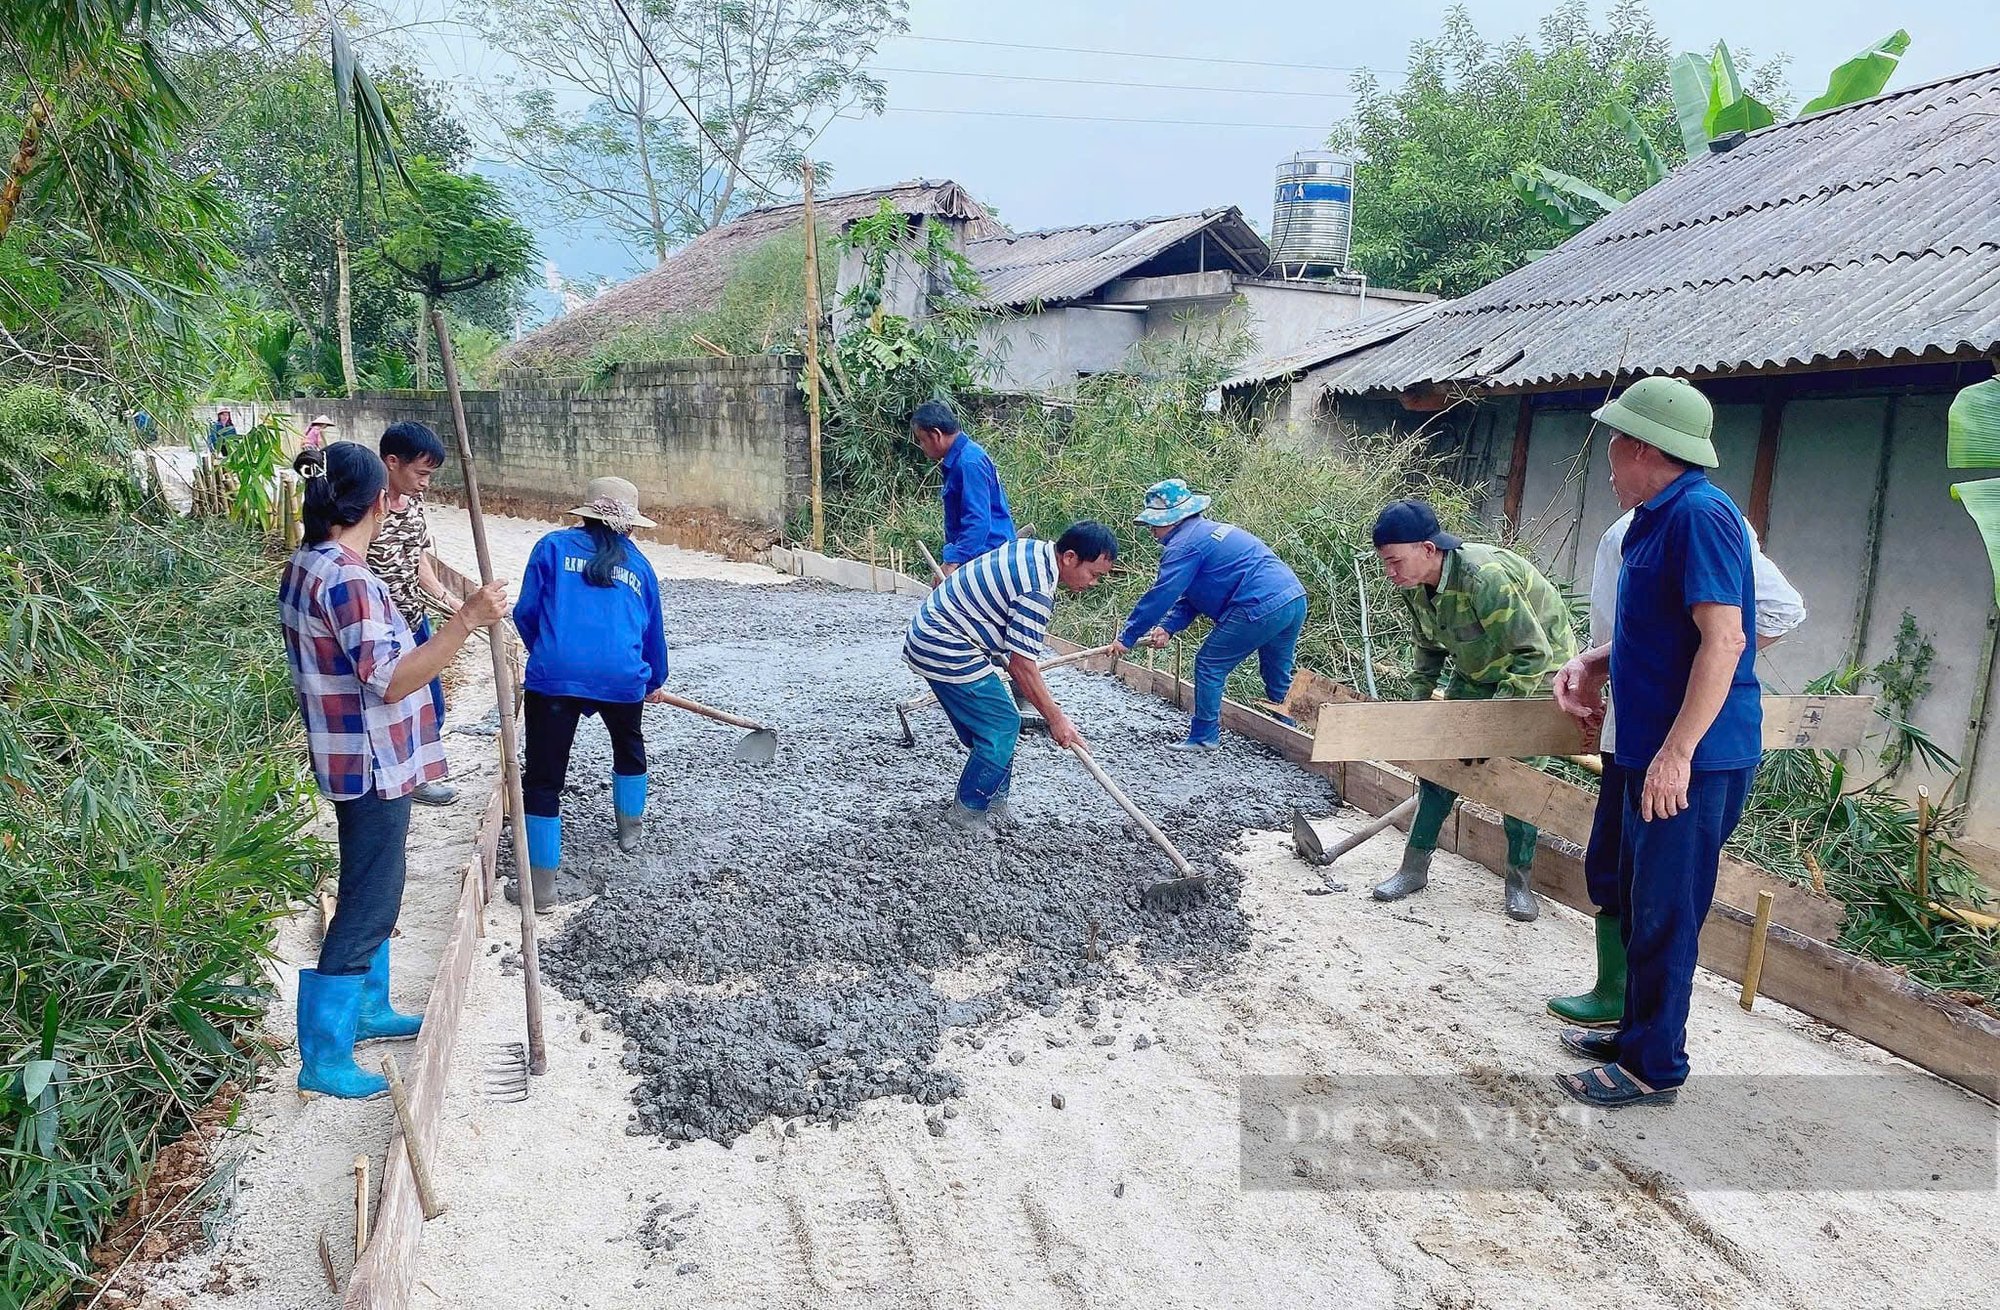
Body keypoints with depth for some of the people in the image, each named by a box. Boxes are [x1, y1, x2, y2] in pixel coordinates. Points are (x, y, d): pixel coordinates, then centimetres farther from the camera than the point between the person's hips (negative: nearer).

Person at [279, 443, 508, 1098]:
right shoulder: (346, 579, -25)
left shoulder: (307, 565, 7)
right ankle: (324, 1058, 11)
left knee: (372, 892, 22)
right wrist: (466, 619, -39)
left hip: (360, 760, 10)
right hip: (372, 766, -10)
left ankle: (368, 1008, 38)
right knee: (367, 904, 0)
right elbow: (392, 681, -31)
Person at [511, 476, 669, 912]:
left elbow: (526, 613, 8)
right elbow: (654, 631, 28)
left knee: (543, 778, 7)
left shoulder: (553, 546, 13)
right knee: (629, 747, 32)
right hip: (622, 675, 2)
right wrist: (654, 682, 46)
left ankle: (543, 883, 9)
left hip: (555, 674, -2)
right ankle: (630, 830, 47)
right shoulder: (637, 563, 19)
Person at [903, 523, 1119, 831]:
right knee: (1002, 726, -4)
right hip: (947, 652, -10)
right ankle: (969, 811, 6)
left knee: (986, 726, 14)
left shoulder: (1031, 548, 6)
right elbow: (1021, 664, -21)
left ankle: (993, 800, 23)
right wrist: (1055, 718, -14)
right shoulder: (1037, 590, -24)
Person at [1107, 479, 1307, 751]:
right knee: (1278, 677, 23)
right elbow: (1192, 594, 22)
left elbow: (1161, 594, -10)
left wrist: (1127, 638, -4)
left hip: (1260, 608, -10)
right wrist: (1168, 628, 11)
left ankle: (1205, 736, 10)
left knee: (1210, 665, 3)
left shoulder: (1184, 544, -7)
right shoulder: (1207, 530, 25)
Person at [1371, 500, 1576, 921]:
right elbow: (1428, 648, 6)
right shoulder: (1414, 585, -13)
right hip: (1477, 673, 7)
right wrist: (1417, 703, 0)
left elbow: (1535, 654, -33)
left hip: (1536, 670, -7)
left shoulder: (1486, 578, -38)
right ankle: (1415, 868, 9)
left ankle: (1520, 881, 8)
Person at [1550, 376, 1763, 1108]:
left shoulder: (1699, 515, -18)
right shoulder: (1659, 519, 13)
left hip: (1694, 759, -10)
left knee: (1664, 915, 0)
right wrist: (1597, 662, 10)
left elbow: (1723, 638, -25)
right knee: (1639, 904, 19)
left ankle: (1654, 1068, 14)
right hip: (1658, 751, 10)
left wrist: (1677, 752, -27)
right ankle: (1638, 1034, 33)